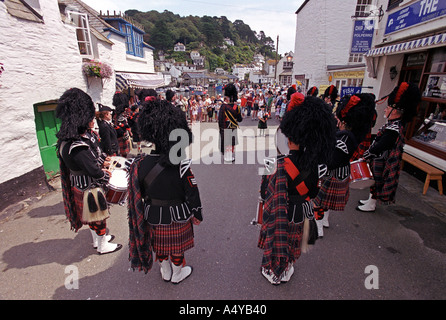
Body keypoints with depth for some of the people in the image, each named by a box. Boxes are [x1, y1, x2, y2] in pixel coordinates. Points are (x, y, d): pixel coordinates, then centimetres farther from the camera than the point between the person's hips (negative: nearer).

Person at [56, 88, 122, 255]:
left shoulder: (83, 135, -2)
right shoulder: (76, 147, -32)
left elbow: (92, 153, 15)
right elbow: (94, 171, -28)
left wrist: (101, 160, 1)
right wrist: (106, 175, -11)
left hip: (88, 185, 9)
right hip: (88, 189, -9)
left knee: (93, 216, 26)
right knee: (98, 217, 10)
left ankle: (97, 239, 46)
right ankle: (102, 246, 32)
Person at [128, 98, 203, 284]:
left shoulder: (140, 164, -17)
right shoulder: (182, 165, -26)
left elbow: (138, 194, -4)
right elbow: (192, 194, -17)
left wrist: (148, 208, 15)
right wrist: (197, 215, 0)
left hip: (153, 217, 3)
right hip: (178, 218, -3)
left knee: (159, 246, 26)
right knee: (177, 246, 22)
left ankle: (165, 273, 51)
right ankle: (177, 274, 47)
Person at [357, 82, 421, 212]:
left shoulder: (393, 130, -27)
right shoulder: (394, 125, 4)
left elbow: (379, 147, -26)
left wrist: (365, 155, -15)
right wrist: (369, 152, 11)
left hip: (380, 163, -9)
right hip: (378, 160, 9)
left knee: (376, 182, 6)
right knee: (374, 181, 21)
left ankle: (371, 206, 23)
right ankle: (370, 200, 38)